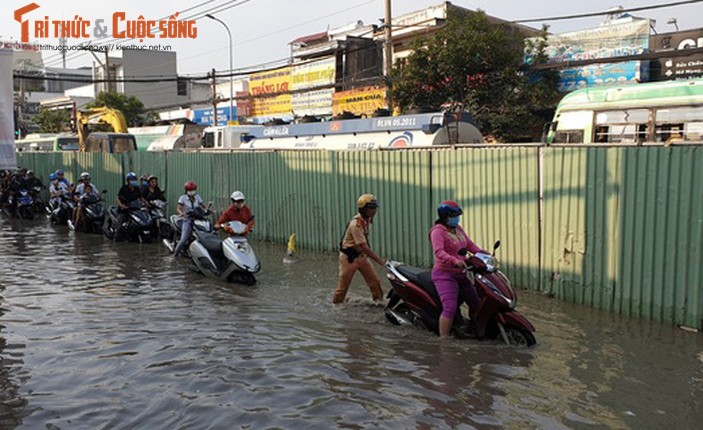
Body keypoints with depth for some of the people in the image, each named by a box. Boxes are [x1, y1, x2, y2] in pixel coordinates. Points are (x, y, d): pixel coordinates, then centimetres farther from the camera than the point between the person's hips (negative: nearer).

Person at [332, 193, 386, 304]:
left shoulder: (367, 220, -2)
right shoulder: (356, 224, -29)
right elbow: (364, 247, -32)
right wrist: (380, 261, -33)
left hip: (361, 256, 7)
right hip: (348, 257, -7)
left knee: (374, 281, 4)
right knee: (344, 284, 6)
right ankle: (336, 304, 25)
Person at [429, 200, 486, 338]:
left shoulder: (458, 229, 12)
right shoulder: (438, 231, -14)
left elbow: (469, 244, 9)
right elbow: (438, 252, -29)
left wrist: (482, 253, -9)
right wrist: (455, 261, -44)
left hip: (460, 274, 9)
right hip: (445, 275, -9)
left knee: (475, 303, 15)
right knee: (450, 308, -21)